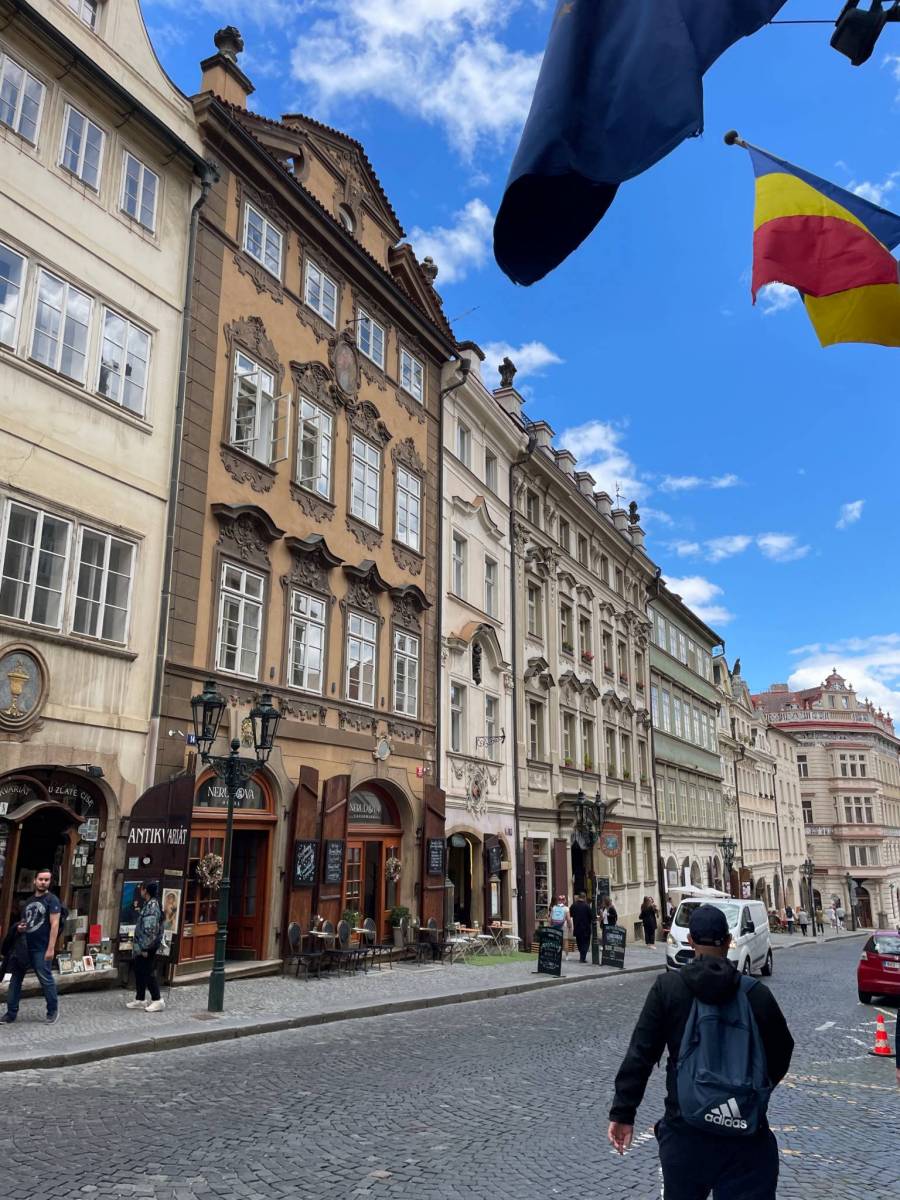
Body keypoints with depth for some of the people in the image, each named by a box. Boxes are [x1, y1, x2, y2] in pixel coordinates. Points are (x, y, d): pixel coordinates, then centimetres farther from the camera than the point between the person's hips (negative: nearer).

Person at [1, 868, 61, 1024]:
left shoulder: (52, 900, -6)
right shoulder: (29, 901, 15)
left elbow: (54, 925, -13)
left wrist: (51, 948, -19)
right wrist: (19, 927, 1)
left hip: (40, 949, -7)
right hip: (22, 947, 7)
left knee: (46, 980, -4)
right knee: (15, 979, 8)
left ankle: (53, 1011, 9)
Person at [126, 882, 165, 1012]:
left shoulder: (152, 906, -20)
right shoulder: (147, 905, 12)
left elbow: (151, 930, -24)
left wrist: (145, 948, -22)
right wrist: (139, 947, 19)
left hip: (148, 947, -10)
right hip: (141, 947, 10)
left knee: (149, 973, -4)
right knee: (139, 972, 15)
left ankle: (157, 1001, 2)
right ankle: (140, 999, 25)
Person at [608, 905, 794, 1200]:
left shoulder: (667, 987, -6)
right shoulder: (757, 993, -4)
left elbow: (639, 1055, -7)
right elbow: (781, 1053, 9)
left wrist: (623, 1112, -1)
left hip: (685, 1130, 0)